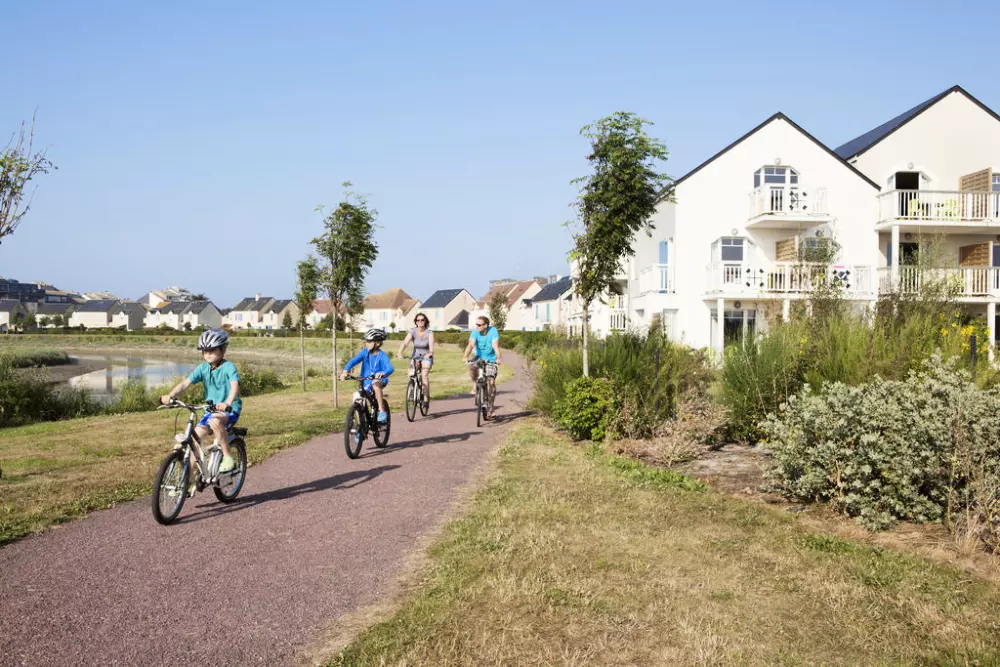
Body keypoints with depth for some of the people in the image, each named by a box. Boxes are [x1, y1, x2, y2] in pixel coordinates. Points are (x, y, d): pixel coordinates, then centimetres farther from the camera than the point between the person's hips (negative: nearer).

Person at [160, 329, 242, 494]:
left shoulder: (229, 367, -14)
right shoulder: (203, 368, 1)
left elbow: (235, 386, -31)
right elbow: (185, 383, -10)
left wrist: (227, 403, -50)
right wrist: (170, 396, -28)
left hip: (230, 410, -6)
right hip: (211, 409, 6)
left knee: (215, 421, -37)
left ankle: (228, 458, -22)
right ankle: (188, 482, 2)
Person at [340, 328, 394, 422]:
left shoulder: (382, 355, -13)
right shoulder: (365, 352, -3)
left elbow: (390, 368, -28)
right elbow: (354, 361, -16)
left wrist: (383, 373, -51)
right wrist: (345, 371, -35)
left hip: (380, 380, -4)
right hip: (366, 383, 4)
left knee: (375, 384, -36)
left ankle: (382, 411, -30)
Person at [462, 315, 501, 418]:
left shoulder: (493, 331, -19)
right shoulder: (475, 332, -14)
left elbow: (495, 345, -29)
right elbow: (471, 345, -27)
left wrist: (498, 358, -46)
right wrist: (465, 356, -44)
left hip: (491, 360, -1)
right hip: (479, 357, 2)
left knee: (491, 382, -12)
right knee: (472, 368, -32)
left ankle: (490, 407, 1)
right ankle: (475, 384, -1)